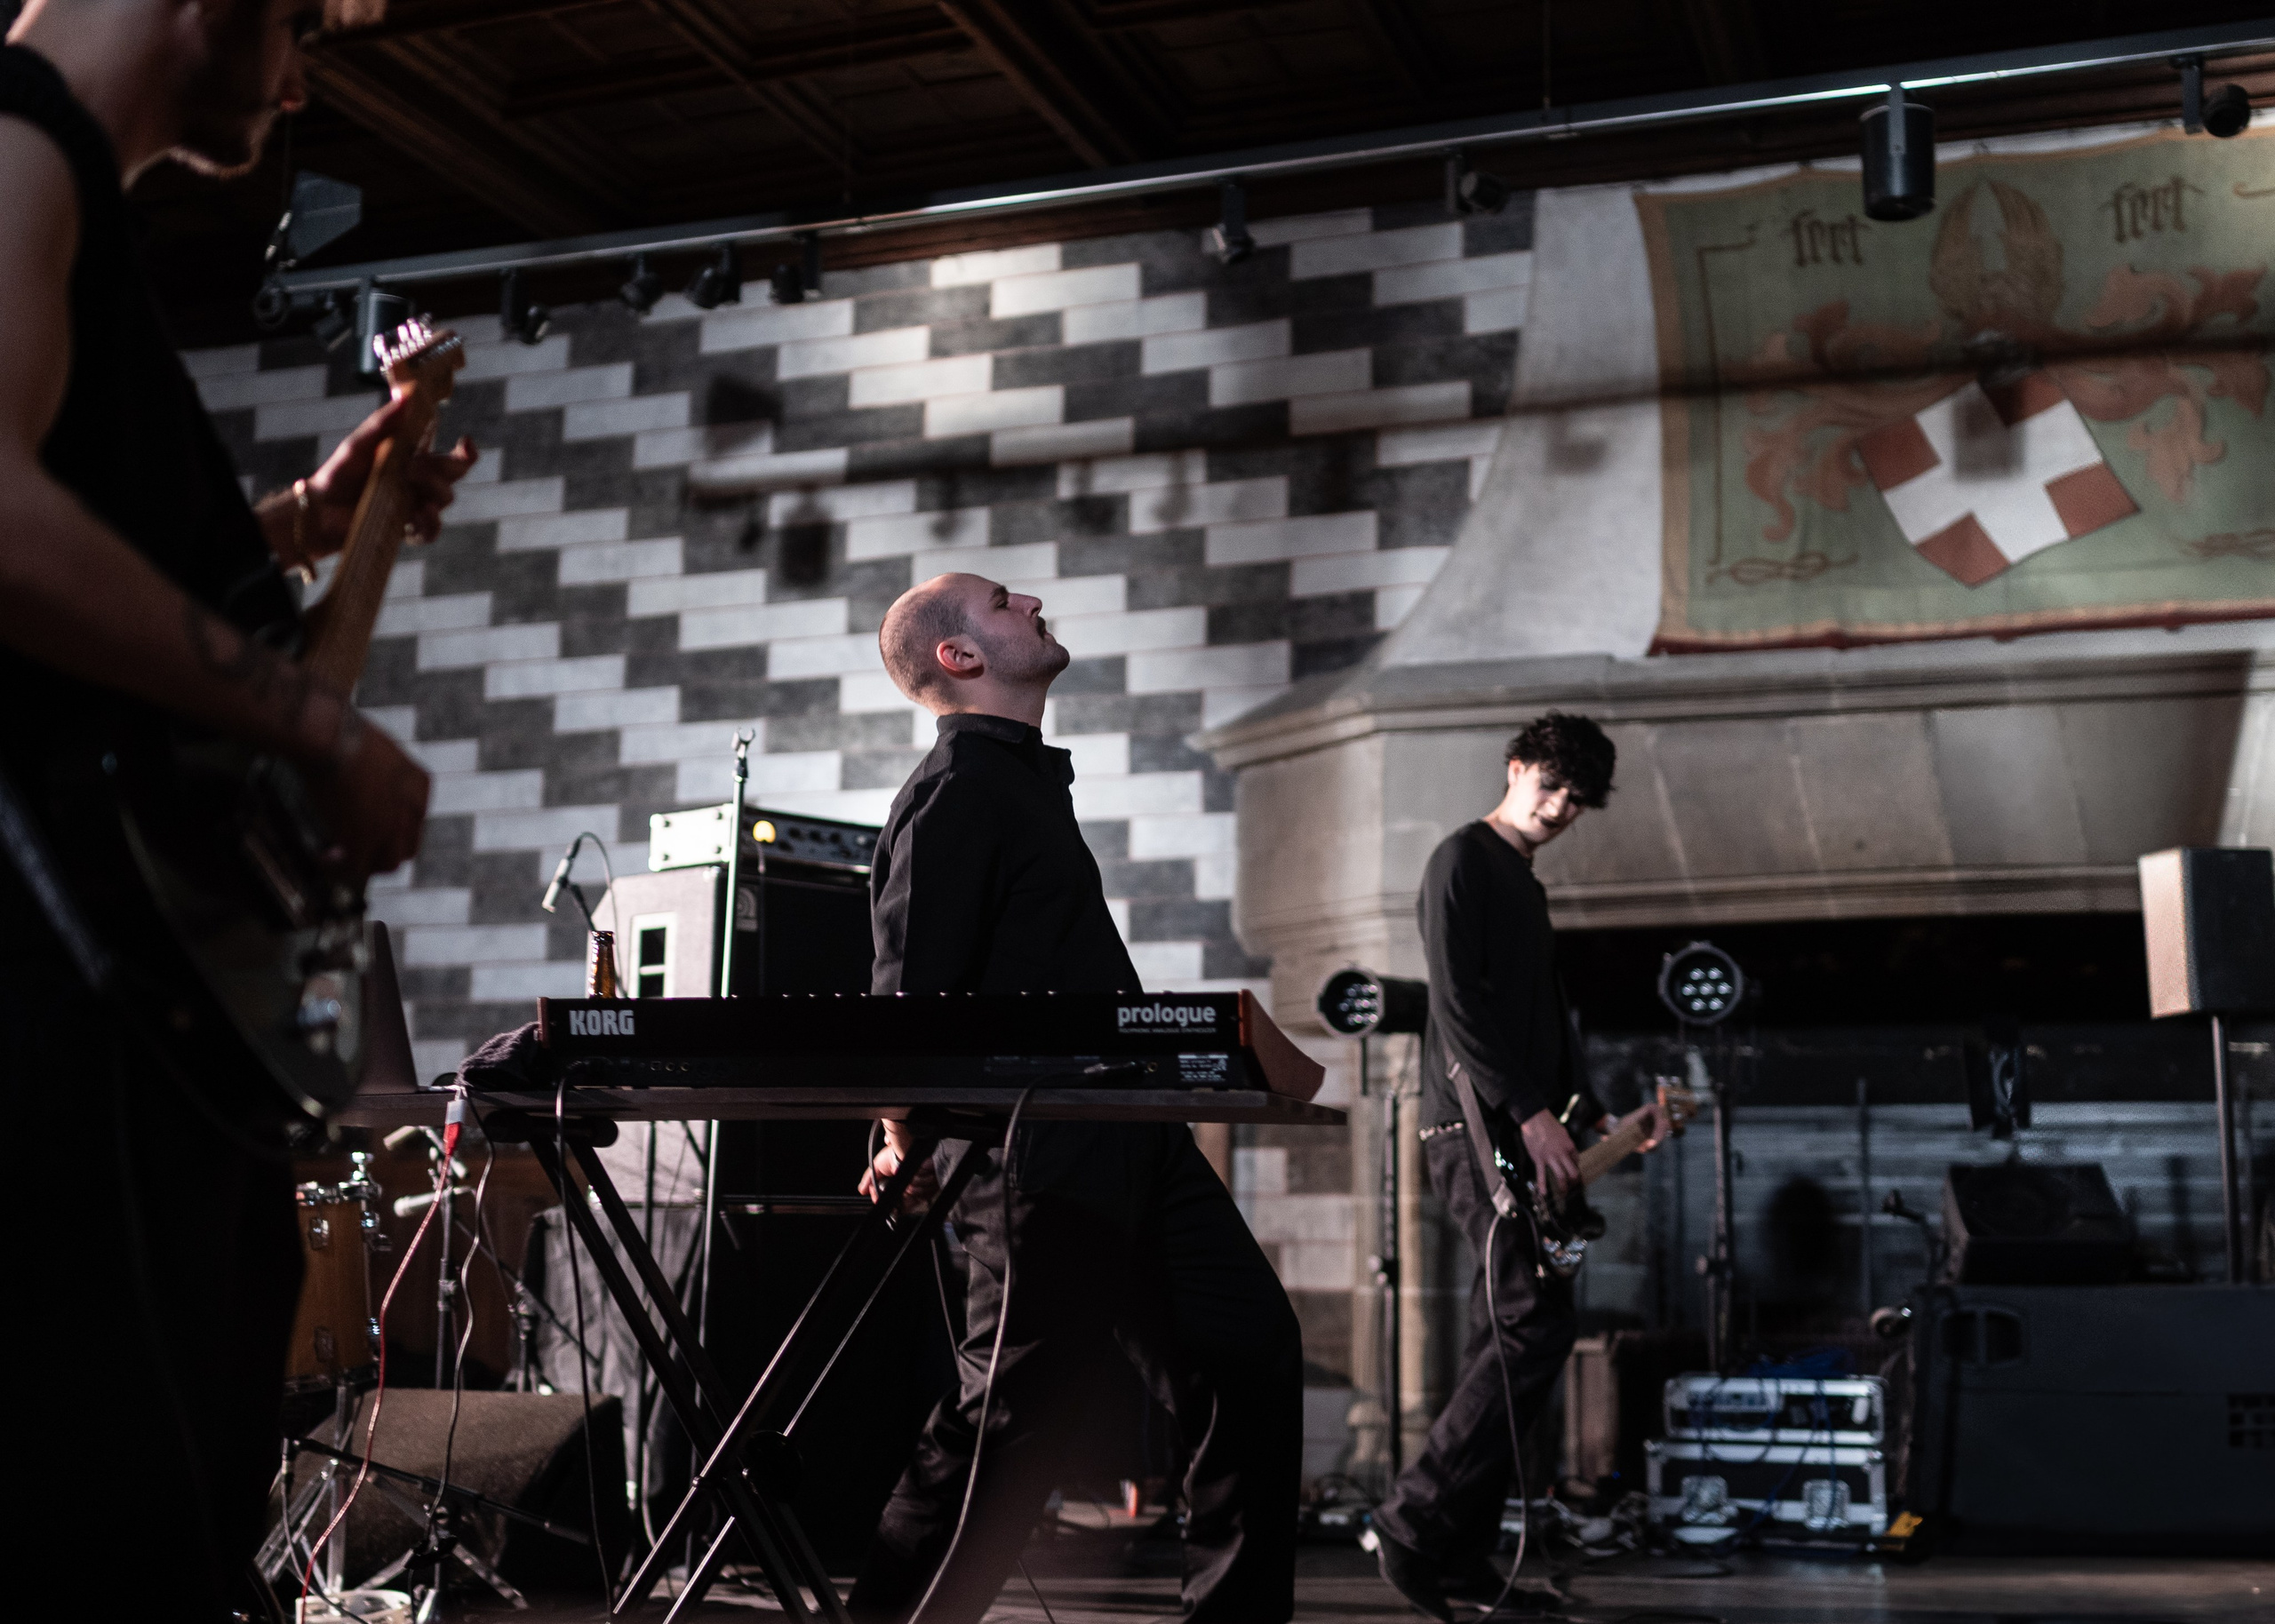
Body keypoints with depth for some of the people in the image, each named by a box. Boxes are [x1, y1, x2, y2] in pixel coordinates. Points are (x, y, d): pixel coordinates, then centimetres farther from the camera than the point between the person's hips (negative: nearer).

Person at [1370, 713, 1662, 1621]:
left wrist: (1593, 1118, 16)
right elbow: (1457, 1004, -17)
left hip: (1520, 1136, 10)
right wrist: (1530, 1113, -20)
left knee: (1504, 1340, 8)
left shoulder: (1526, 888, 23)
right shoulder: (1463, 861, -6)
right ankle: (1413, 1526, -14)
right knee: (1539, 1322, -17)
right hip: (1474, 1126, -10)